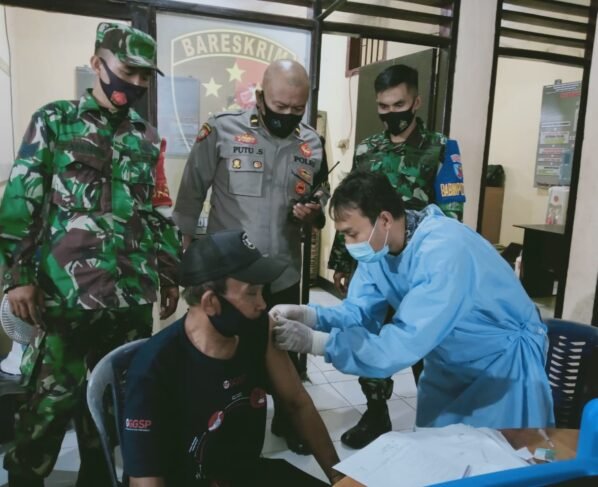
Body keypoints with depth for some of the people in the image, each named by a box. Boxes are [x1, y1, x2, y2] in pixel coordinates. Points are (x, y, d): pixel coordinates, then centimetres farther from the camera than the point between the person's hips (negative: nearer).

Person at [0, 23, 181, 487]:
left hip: (133, 292, 4)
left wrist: (170, 272, 14)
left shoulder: (147, 138, 13)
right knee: (53, 394, 3)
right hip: (67, 290, -4)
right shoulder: (54, 121, 2)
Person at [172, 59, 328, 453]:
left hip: (284, 273, 4)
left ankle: (288, 421, 46)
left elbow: (322, 202, 11)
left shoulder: (313, 144, 1)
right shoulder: (222, 131, -11)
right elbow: (191, 196, -5)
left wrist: (313, 214, -12)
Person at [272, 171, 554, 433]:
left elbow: (402, 345, -42)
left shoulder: (444, 251, -38)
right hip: (450, 362, 7)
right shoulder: (378, 245, -12)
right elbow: (358, 311, -9)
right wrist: (309, 316, -28)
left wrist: (314, 342, -41)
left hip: (505, 360, -7)